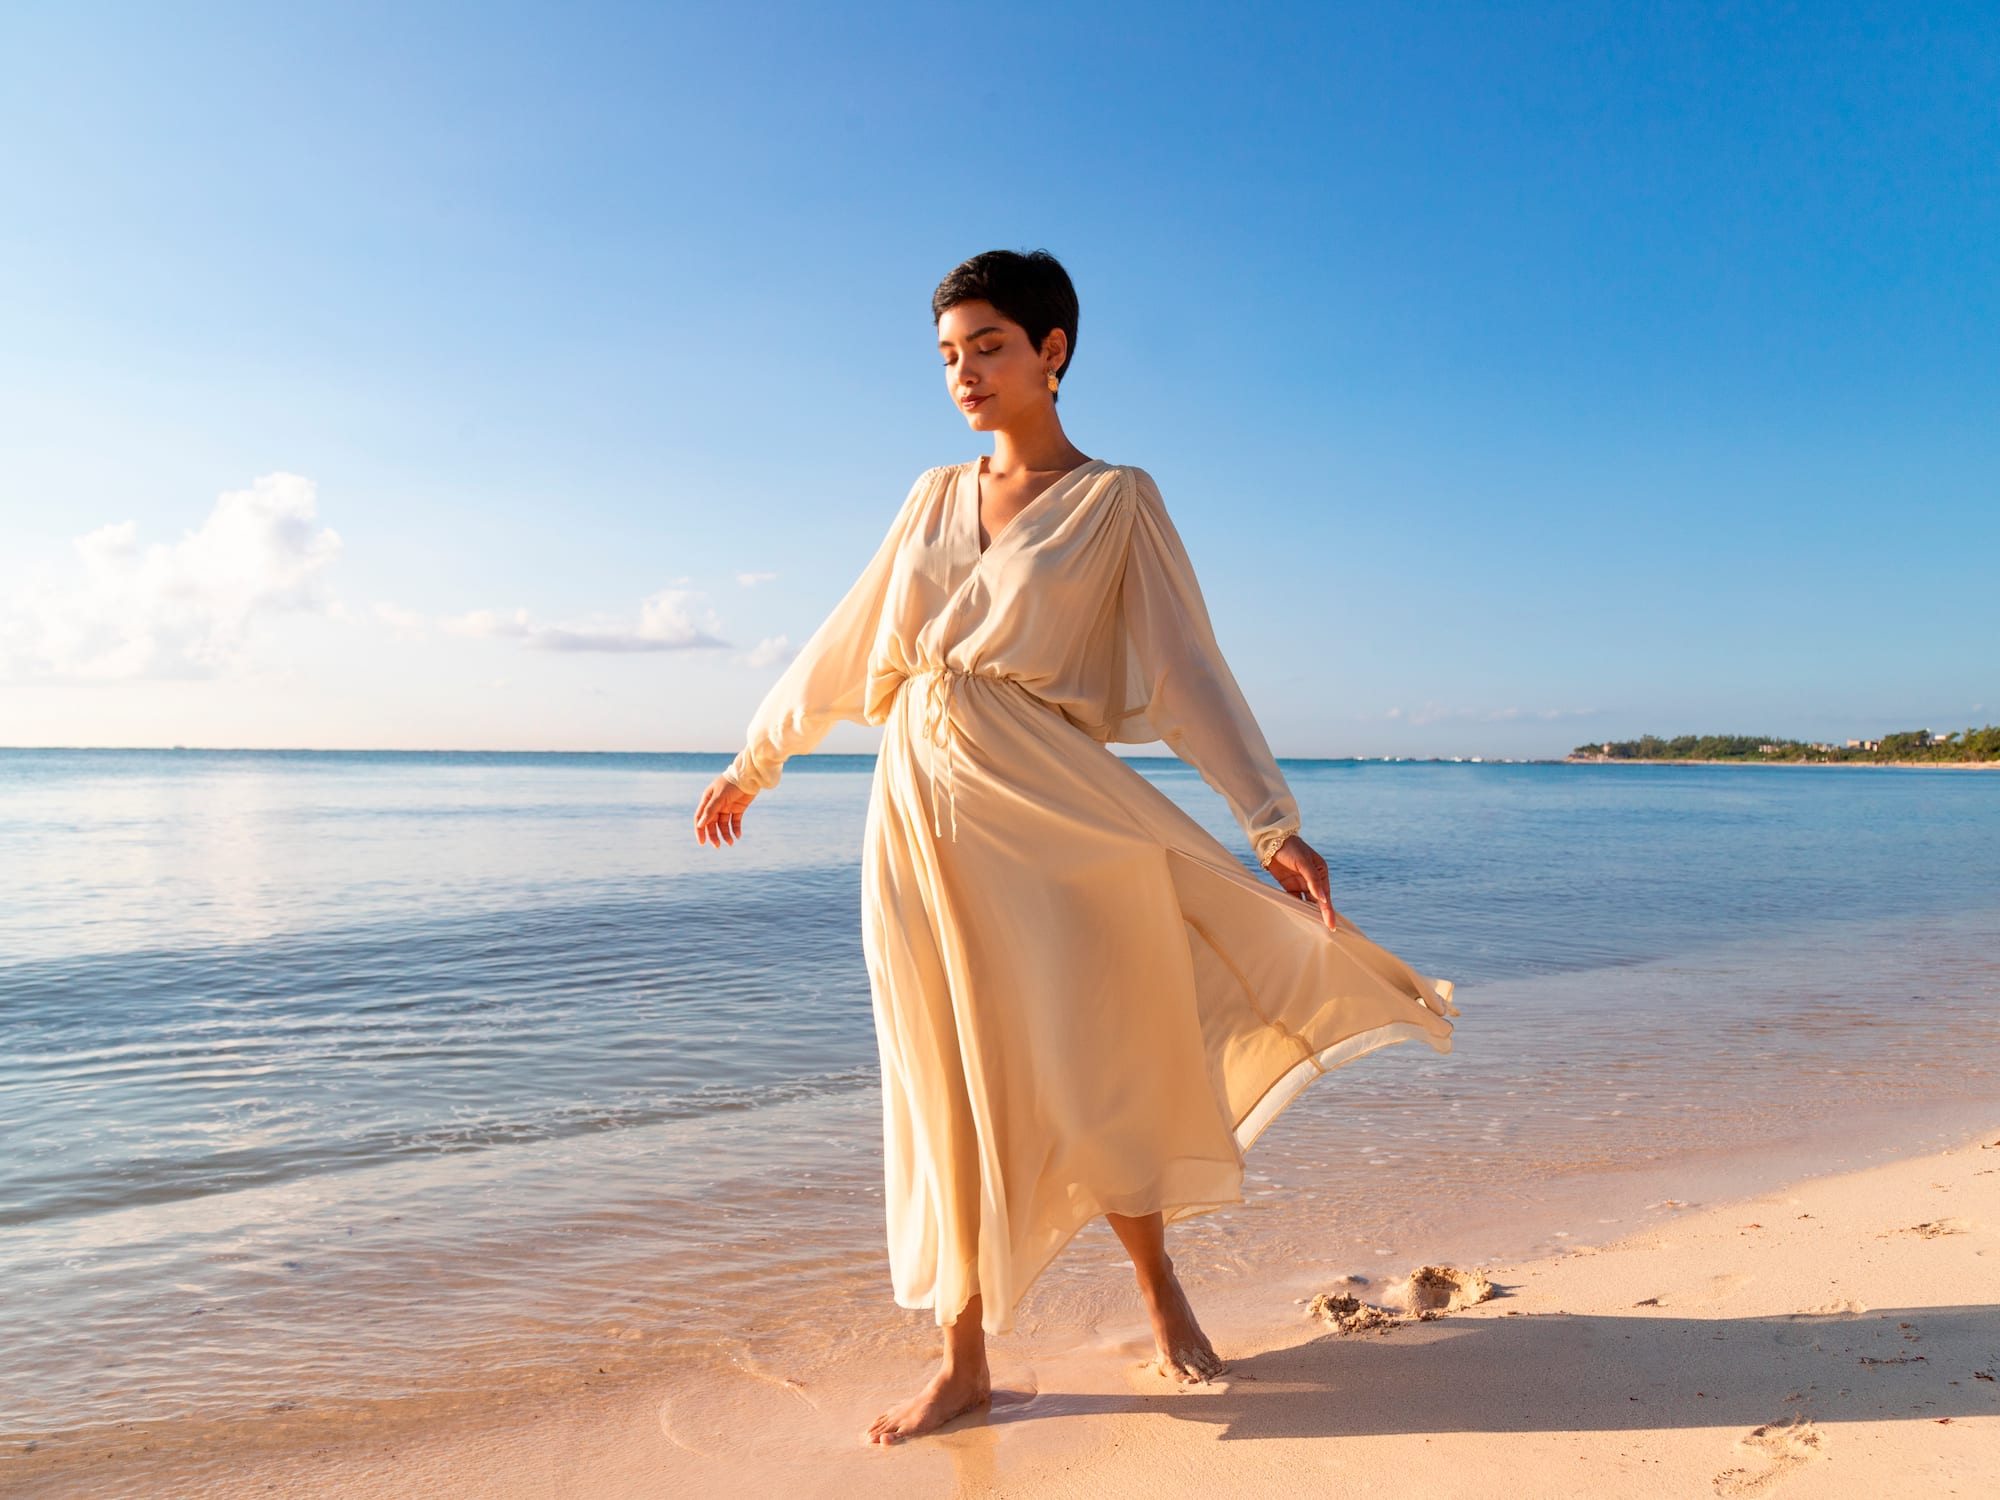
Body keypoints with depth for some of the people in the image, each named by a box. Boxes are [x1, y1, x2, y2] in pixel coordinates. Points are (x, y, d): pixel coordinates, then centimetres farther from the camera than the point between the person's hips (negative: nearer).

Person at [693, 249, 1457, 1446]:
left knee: (1087, 1071, 5)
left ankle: (1157, 1281, 34)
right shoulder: (934, 495, 14)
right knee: (952, 1087, 7)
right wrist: (756, 759, 24)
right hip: (921, 806, 4)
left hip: (1047, 808, -3)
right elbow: (845, 644, 20)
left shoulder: (1117, 499, 3)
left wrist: (1273, 820, -9)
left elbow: (1191, 668, -2)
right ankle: (965, 1360, 21)